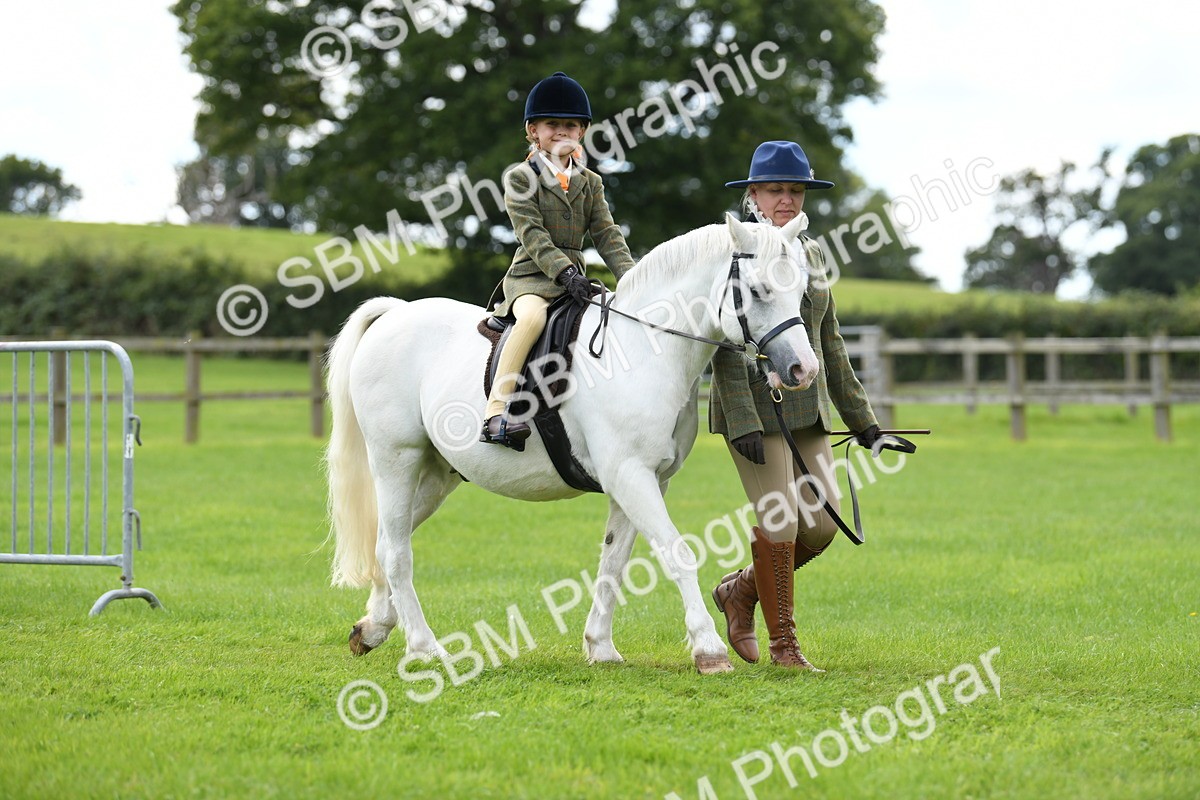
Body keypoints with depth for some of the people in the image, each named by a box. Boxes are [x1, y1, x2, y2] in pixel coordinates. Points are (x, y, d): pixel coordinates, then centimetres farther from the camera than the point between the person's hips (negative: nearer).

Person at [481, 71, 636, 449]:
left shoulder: (590, 183, 15)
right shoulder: (521, 179, -1)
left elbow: (607, 236, 9)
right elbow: (533, 235, -12)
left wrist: (630, 277, -8)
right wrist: (564, 272, -25)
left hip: (575, 276, 6)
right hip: (531, 276, -6)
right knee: (533, 316, -37)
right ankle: (496, 411, -40)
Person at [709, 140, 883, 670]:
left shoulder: (811, 254, 14)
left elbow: (830, 343, 19)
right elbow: (726, 347, -13)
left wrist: (861, 420, 17)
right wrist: (743, 423, -21)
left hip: (808, 409, 7)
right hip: (755, 406, -7)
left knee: (822, 522, 1)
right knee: (779, 518, -8)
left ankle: (741, 590, 23)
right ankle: (783, 644, 4)